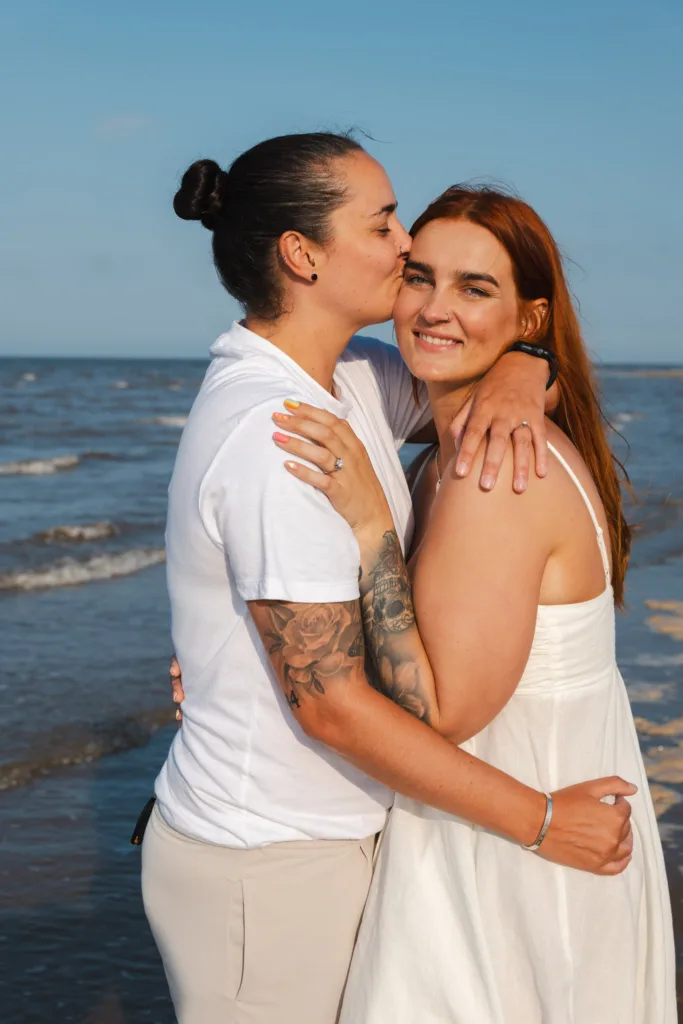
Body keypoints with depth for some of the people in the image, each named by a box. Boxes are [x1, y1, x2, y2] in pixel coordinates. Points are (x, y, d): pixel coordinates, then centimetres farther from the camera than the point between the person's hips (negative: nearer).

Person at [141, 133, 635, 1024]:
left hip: (324, 833, 9)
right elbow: (329, 702, -25)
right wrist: (540, 821, -18)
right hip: (267, 870, -9)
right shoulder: (275, 435, -24)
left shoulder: (352, 381, 3)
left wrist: (518, 375, -10)